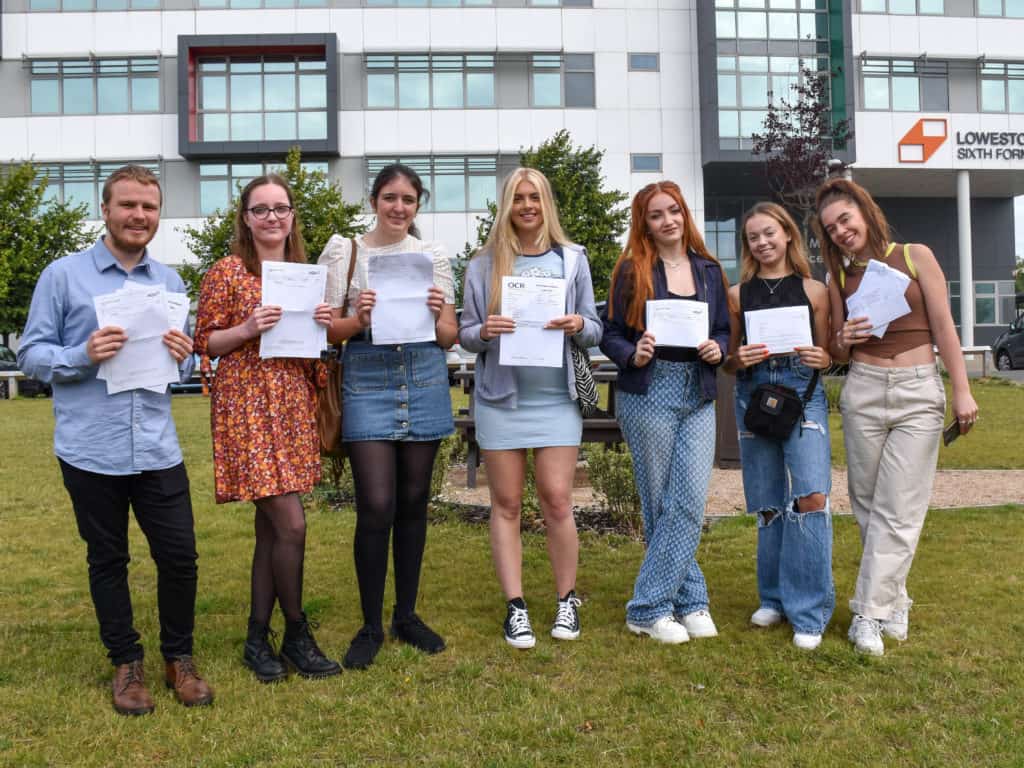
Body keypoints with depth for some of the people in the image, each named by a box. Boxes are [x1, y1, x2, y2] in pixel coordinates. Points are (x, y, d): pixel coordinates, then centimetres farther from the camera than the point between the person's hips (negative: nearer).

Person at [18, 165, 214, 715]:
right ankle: (126, 663, 27)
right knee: (107, 560, 11)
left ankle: (178, 657, 25)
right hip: (91, 451, -2)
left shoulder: (169, 281, 10)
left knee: (180, 555, 5)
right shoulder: (63, 275, -2)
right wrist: (83, 355, -20)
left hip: (157, 449, 3)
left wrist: (182, 357, -10)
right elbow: (31, 354, -2)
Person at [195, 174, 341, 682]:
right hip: (247, 404, -6)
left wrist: (323, 325, -1)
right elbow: (203, 342, -4)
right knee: (291, 525, -9)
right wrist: (248, 328, -19)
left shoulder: (304, 272, 13)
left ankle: (258, 638, 21)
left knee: (271, 526, 9)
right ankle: (297, 635, 10)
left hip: (293, 402, 6)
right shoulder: (227, 272, -3)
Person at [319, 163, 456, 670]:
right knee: (376, 506, -7)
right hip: (368, 384, -2)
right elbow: (329, 331, 3)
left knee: (413, 502, 9)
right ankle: (371, 625, 10)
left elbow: (449, 338, 9)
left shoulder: (433, 256, 8)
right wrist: (358, 319, -16)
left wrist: (435, 315, -12)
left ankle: (406, 614, 24)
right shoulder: (345, 252, 3)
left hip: (424, 384, 2)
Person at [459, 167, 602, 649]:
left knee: (556, 501, -3)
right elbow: (465, 335, 7)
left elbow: (596, 331, 9)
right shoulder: (483, 265, 6)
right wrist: (485, 332, -14)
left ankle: (567, 601, 14)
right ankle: (515, 607, 12)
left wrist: (578, 326, -12)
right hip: (500, 397, 1)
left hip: (556, 397, 0)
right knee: (506, 505, 3)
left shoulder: (572, 259, 8)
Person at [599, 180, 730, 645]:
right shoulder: (632, 270, 2)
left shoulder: (708, 270, 12)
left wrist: (718, 349, -6)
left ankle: (648, 607, 5)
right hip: (648, 393, -3)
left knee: (690, 502, -5)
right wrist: (632, 355, -19)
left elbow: (724, 330, 16)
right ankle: (690, 599, 15)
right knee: (660, 502, 1)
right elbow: (611, 335, 1)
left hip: (699, 396, 3)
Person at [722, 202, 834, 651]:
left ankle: (808, 611, -4)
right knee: (768, 505, 7)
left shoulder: (814, 291, 7)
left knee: (810, 496, -16)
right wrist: (739, 360, -10)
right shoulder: (737, 294, 10)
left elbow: (827, 356, 11)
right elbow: (727, 362, 12)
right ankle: (775, 598, 24)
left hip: (803, 394, -2)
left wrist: (821, 359, -12)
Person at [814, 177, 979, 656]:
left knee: (898, 509, -5)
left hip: (919, 392, -2)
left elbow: (943, 327, 0)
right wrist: (843, 340, -10)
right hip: (863, 391, 3)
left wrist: (961, 391, -5)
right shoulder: (839, 279, 9)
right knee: (868, 505, 5)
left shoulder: (915, 257, 1)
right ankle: (893, 601, 21)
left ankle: (870, 613, 1)